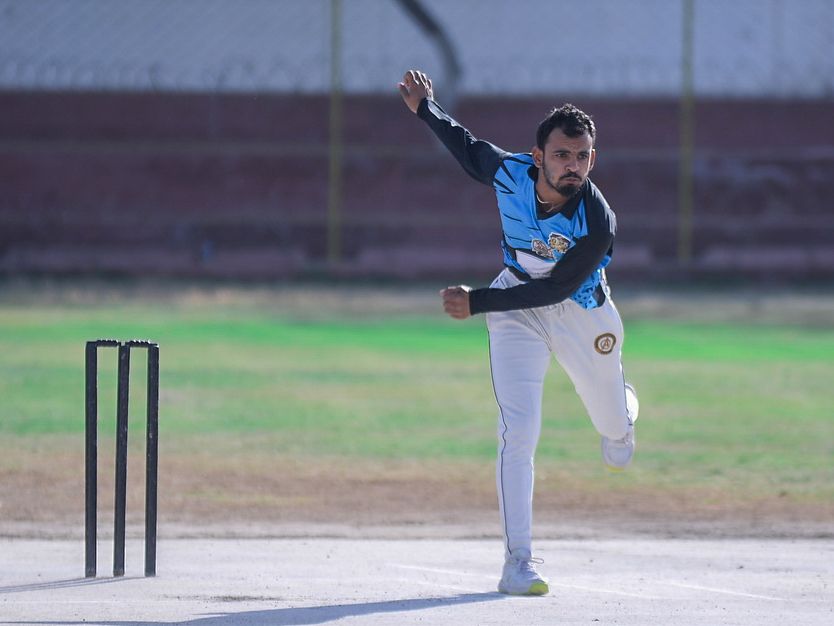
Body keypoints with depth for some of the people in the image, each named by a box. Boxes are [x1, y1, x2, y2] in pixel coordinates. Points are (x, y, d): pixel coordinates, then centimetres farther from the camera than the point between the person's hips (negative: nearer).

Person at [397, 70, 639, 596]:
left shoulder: (598, 225, -33)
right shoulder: (510, 172, -23)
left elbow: (552, 290, -30)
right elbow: (470, 150, 1)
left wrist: (477, 302, -32)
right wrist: (425, 109, 2)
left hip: (579, 311, -1)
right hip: (516, 308, 1)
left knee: (613, 422, 19)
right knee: (519, 430, -15)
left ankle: (622, 409, 61)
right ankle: (519, 561, -12)